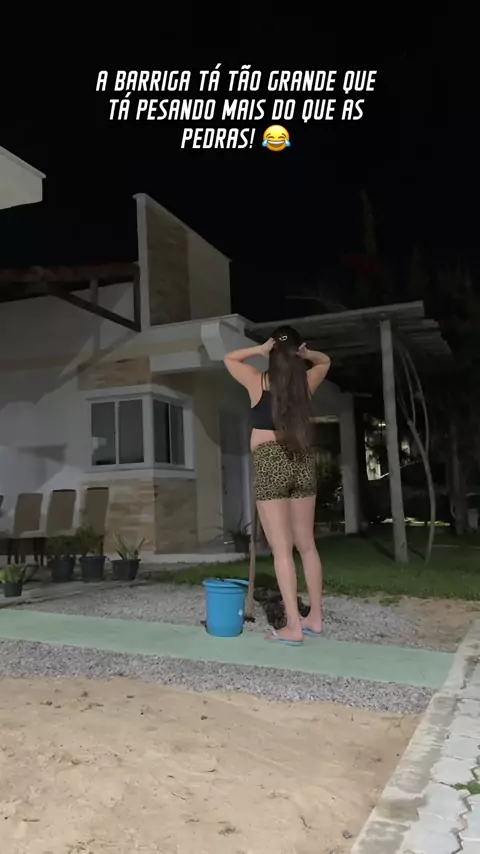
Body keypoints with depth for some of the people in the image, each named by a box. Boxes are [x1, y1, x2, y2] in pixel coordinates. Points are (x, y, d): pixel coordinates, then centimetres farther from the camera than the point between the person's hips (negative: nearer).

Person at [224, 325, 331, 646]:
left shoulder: (258, 381, -1)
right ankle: (316, 618, 20)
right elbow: (325, 361, 28)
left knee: (282, 549, -3)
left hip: (270, 463, -4)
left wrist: (258, 349, 0)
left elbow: (229, 358, 17)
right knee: (307, 545, 12)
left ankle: (294, 626, -2)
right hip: (302, 461, 4)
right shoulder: (306, 381, 6)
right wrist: (306, 354, 7)